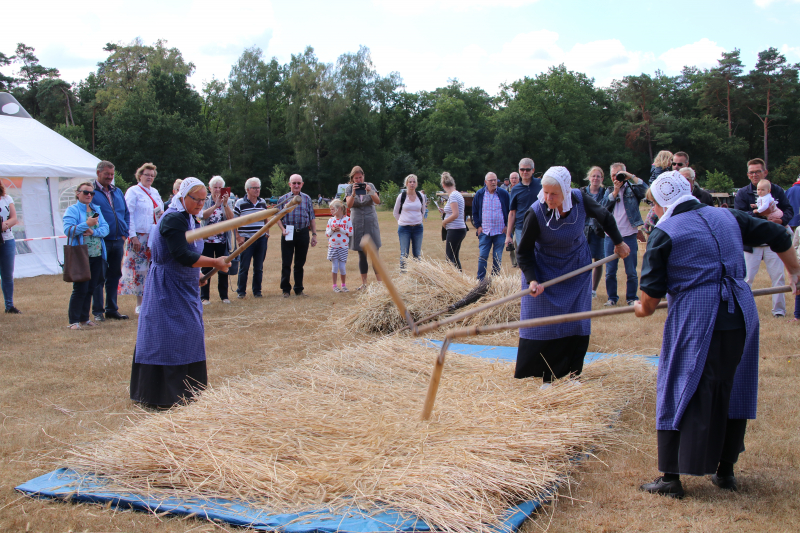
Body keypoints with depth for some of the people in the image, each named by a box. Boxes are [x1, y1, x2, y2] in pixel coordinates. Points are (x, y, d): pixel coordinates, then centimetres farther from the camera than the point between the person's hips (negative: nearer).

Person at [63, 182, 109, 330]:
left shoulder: (96, 209, 14)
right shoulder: (72, 210, -2)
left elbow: (105, 228, 4)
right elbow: (68, 230, -14)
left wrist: (94, 231, -14)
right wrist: (87, 224, -22)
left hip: (97, 255, 5)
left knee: (90, 289, 9)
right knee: (80, 289, -6)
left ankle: (84, 318, 19)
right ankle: (74, 320, 1)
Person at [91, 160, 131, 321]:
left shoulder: (118, 192, 15)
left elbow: (126, 213, 18)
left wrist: (124, 234, 7)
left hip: (118, 241, 6)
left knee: (114, 276, 11)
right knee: (99, 277, -2)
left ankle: (112, 309, 20)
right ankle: (98, 311, 5)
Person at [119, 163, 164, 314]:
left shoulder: (155, 192, 16)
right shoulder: (133, 191, -2)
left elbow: (161, 211, 25)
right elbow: (129, 215, -8)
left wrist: (161, 214, 0)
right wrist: (133, 236, -16)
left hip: (155, 236, 6)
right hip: (139, 236, -6)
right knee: (139, 268, -4)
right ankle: (139, 304, 3)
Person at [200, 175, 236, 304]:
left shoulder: (227, 201, 6)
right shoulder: (205, 201, 1)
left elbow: (231, 218, -9)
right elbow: (203, 215, -17)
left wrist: (225, 204, -23)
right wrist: (216, 205, -28)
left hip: (222, 240, 2)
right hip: (207, 239, -1)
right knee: (206, 268, 1)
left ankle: (224, 295, 15)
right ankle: (204, 296, 8)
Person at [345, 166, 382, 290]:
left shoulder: (370, 186, 2)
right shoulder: (349, 188, 2)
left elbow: (378, 201, -10)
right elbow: (349, 205, -12)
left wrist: (370, 191, -27)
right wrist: (353, 193, -29)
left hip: (371, 222, -1)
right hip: (357, 223, 1)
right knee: (362, 255, 5)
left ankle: (379, 282, 0)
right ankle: (364, 283, 11)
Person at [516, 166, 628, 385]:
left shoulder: (580, 199, -19)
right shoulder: (536, 213, -27)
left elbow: (604, 216, 4)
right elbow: (524, 252, -16)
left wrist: (619, 242, 15)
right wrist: (532, 280, -28)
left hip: (577, 270, 3)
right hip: (545, 271, -3)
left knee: (577, 322, 4)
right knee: (541, 323, -3)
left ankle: (569, 373, 16)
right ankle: (541, 375, 10)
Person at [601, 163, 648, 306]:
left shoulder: (632, 188, 4)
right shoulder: (609, 191, 15)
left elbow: (645, 189, -16)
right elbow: (603, 206, -2)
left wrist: (631, 176, -18)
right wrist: (615, 191, -9)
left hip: (629, 236, -3)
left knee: (631, 272, 2)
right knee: (610, 271, 6)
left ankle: (632, 298, 14)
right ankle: (612, 298, 17)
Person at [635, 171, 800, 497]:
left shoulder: (665, 232, -3)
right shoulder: (727, 217, 12)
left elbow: (653, 289, -4)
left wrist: (644, 308, 17)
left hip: (695, 320, -6)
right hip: (740, 315, 6)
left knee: (681, 393, 3)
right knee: (731, 389, 17)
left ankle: (672, 477, 5)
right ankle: (725, 470, 26)